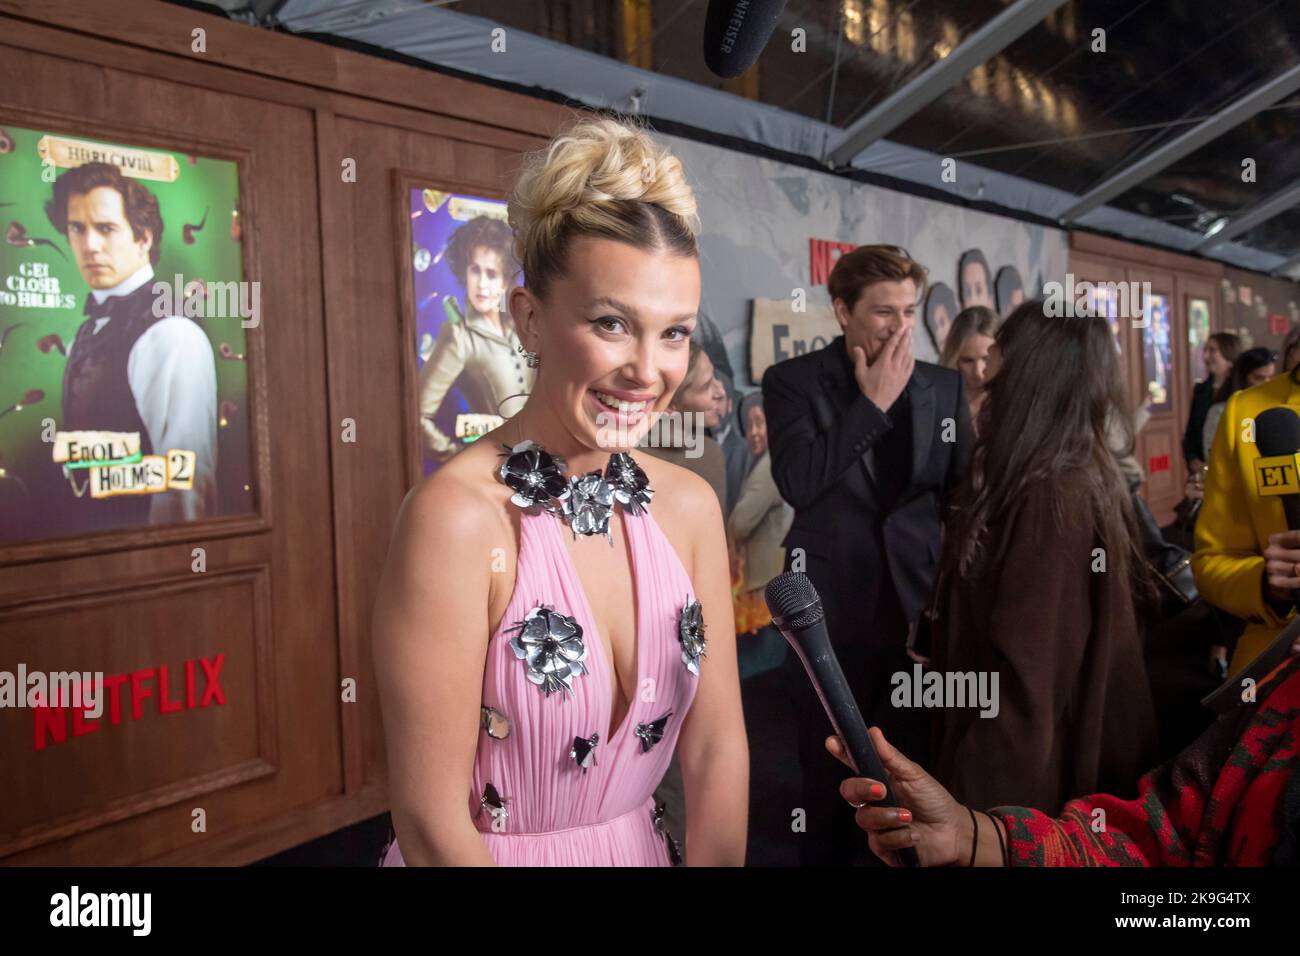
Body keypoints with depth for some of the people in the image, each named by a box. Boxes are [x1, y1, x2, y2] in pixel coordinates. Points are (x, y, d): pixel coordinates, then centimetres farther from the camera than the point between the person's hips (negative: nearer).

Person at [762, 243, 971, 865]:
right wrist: (872, 403, -14)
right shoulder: (792, 380, -4)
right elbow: (797, 483, -18)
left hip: (922, 601, 3)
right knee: (829, 773, 11)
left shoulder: (945, 386, 6)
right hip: (833, 606, -2)